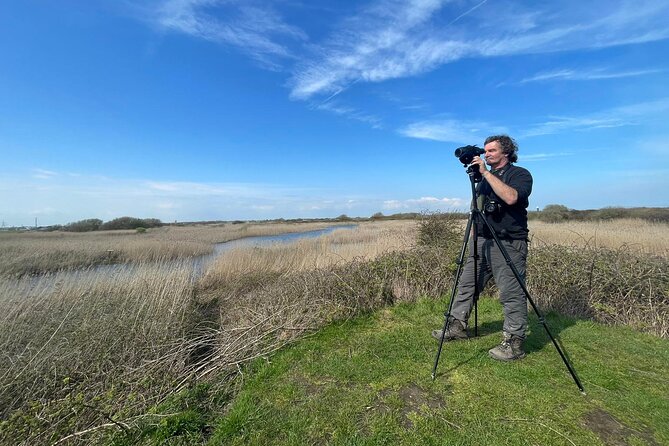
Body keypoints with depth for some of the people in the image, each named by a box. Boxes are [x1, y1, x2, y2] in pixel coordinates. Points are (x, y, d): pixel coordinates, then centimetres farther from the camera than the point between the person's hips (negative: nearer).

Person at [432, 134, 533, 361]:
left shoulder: (520, 174, -2)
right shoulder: (485, 177, 19)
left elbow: (511, 197, -25)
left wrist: (486, 173, -20)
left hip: (509, 244, -7)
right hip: (482, 240, 7)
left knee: (511, 294, -2)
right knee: (466, 284, 8)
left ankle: (514, 344, 10)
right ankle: (457, 325, 18)